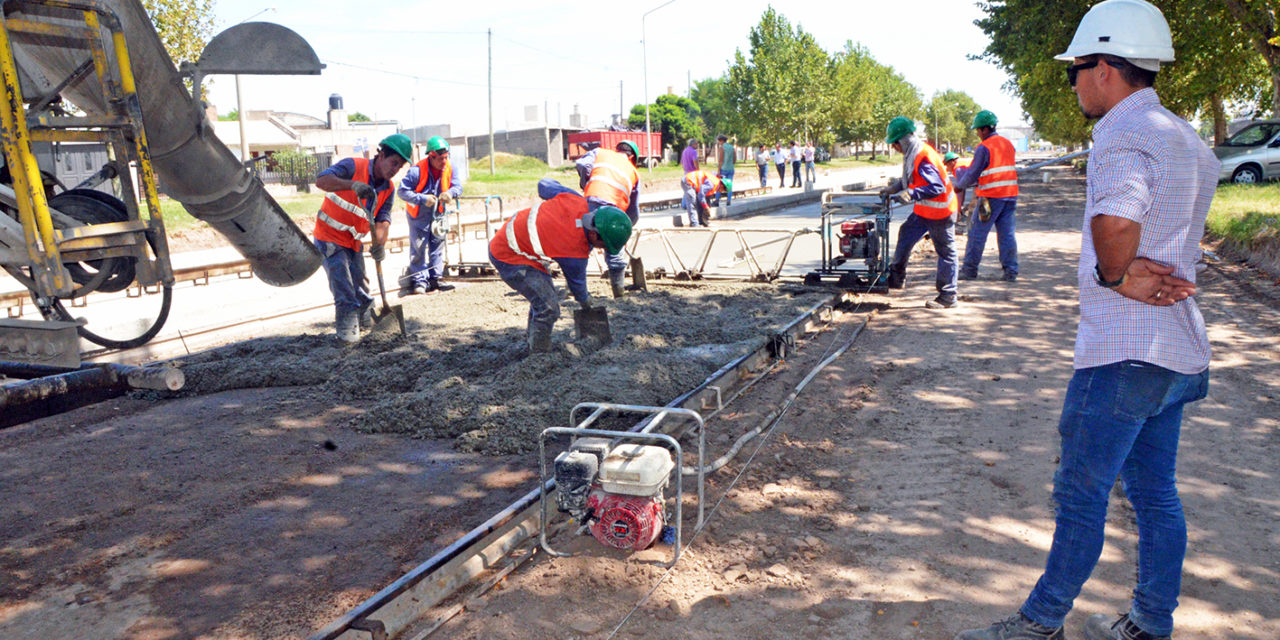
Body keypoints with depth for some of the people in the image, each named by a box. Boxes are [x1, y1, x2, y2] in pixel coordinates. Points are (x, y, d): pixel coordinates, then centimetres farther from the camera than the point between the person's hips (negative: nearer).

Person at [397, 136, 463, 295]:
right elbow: (402, 191, -23)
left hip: (437, 213, 5)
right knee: (419, 247, -7)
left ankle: (435, 279, 15)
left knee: (438, 244, 7)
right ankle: (419, 281, -1)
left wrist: (450, 193, -28)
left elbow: (458, 186, -4)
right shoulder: (417, 171, -25)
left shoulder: (449, 169, -9)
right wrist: (422, 199, -32)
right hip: (418, 214, -5)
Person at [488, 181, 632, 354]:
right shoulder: (575, 252, -29)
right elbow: (576, 280, -6)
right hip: (508, 258, -10)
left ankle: (530, 338, 41)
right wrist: (585, 301, 16)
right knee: (548, 307, -15)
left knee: (542, 296, 23)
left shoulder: (576, 201, -16)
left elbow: (544, 185, 2)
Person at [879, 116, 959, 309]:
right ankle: (896, 278, 31)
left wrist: (910, 194, -34)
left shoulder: (923, 158, -26)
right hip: (924, 210, 10)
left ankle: (947, 297, 6)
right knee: (905, 236, 18)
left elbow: (937, 187, -30)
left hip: (939, 212, -10)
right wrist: (894, 188, 14)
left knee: (945, 252, -1)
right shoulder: (913, 154, 5)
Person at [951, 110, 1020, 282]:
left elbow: (973, 173, -7)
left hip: (991, 196, -7)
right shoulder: (1008, 144, 13)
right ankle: (1011, 271, 6)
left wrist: (959, 186, 11)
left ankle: (969, 270, 7)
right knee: (1007, 234, 8)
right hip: (1010, 194, 7)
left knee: (977, 233, 2)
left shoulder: (984, 148, -11)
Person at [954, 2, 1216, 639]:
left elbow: (1116, 220, -36)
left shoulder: (1124, 133, -16)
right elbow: (1159, 229, 12)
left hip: (1123, 351, -9)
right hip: (1178, 348, 10)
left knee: (1081, 492, 1)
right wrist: (1126, 268, -8)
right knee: (1155, 495, 16)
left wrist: (1115, 276, -18)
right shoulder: (1188, 140, 16)